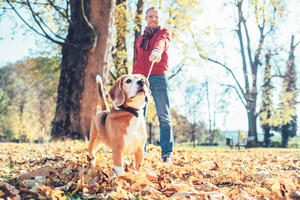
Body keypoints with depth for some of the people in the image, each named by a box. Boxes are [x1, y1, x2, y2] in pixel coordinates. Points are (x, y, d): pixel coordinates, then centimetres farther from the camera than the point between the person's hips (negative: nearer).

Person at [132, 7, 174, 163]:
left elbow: (162, 41, -15)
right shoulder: (140, 39, 24)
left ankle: (166, 154, -8)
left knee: (163, 116, -7)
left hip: (158, 78, -4)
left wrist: (157, 50, -39)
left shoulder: (164, 32, 10)